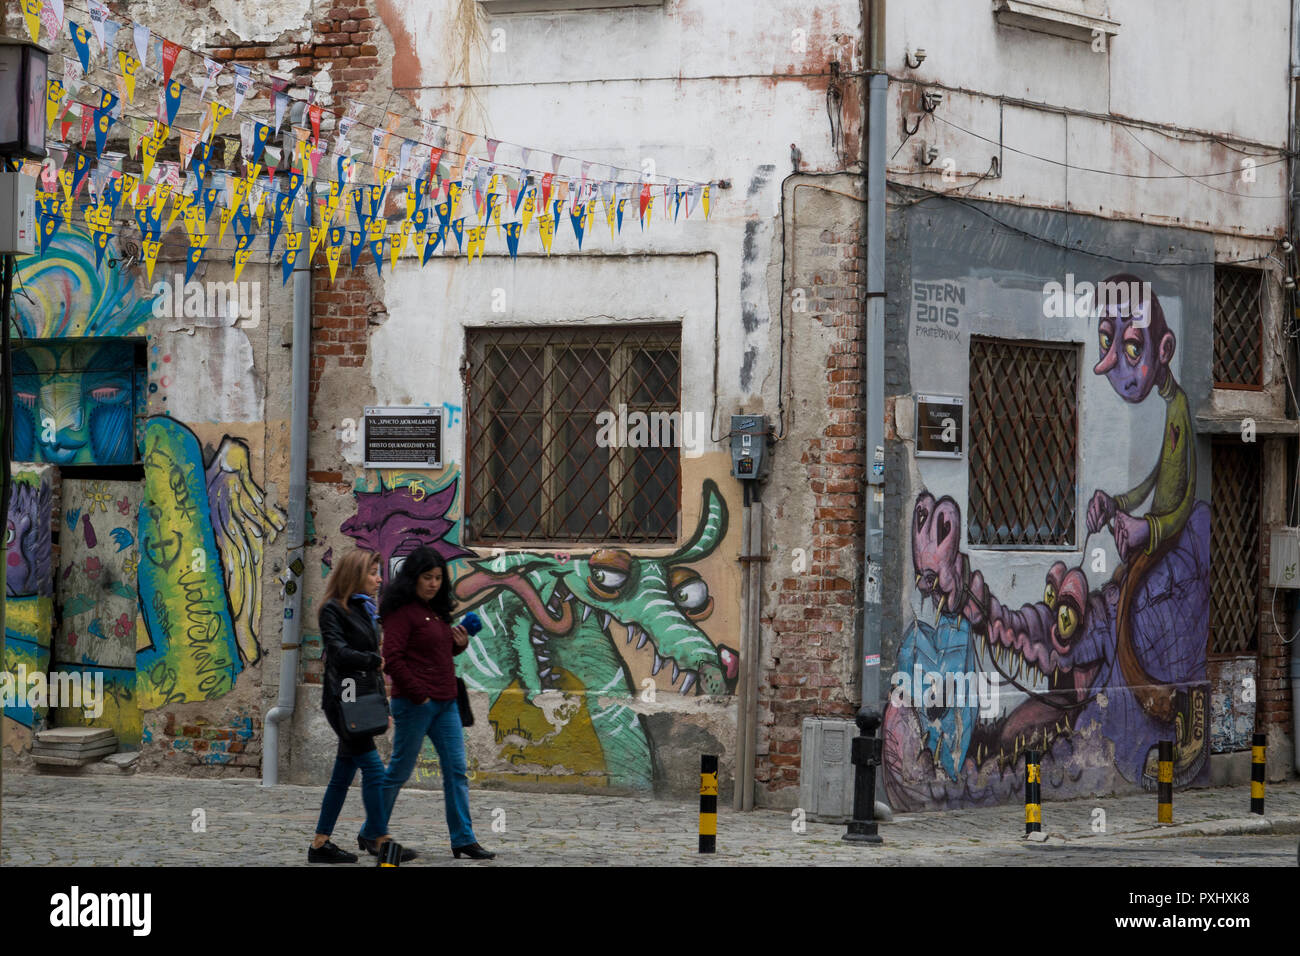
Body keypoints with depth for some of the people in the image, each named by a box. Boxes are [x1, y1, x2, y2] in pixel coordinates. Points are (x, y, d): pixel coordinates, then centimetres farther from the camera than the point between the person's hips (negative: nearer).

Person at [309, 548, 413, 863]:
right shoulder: (333, 610, -7)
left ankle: (320, 844, 11)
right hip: (344, 698, -9)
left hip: (363, 700, 9)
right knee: (373, 767, -13)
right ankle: (381, 842, -13)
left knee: (344, 772, 8)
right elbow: (339, 653, -18)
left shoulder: (365, 610, 19)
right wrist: (378, 661, -27)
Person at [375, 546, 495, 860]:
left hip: (445, 703, 8)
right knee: (400, 771, 0)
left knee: (456, 770, 2)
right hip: (414, 703, -8)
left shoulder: (435, 611, 16)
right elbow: (392, 658, -17)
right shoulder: (402, 611, -10)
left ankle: (463, 840, 3)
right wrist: (418, 694, -17)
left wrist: (459, 644, 7)